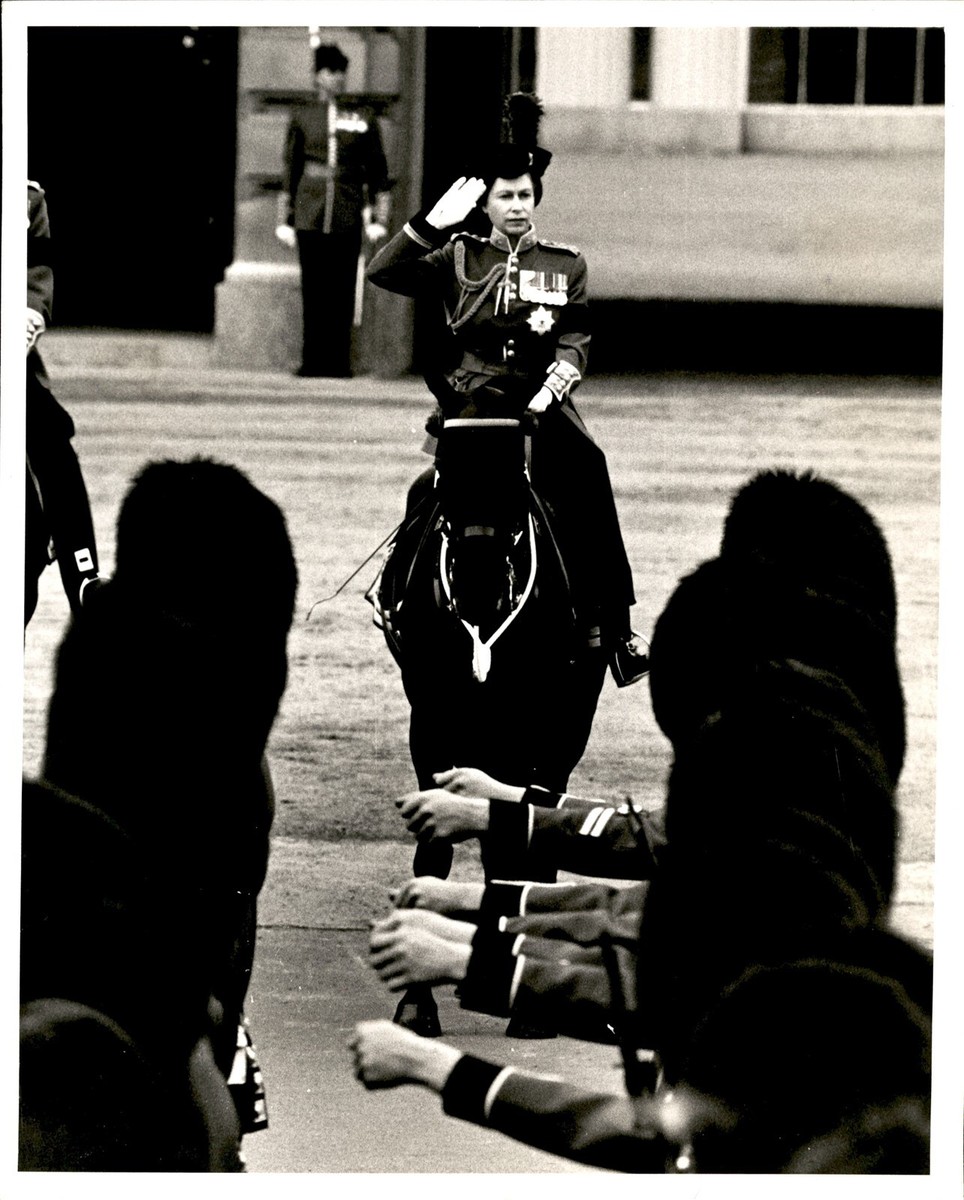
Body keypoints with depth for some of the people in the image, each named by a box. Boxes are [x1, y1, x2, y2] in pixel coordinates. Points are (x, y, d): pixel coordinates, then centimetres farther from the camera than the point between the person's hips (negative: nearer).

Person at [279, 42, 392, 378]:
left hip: (348, 216, 0)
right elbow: (290, 168, 11)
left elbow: (377, 170, 9)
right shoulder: (302, 117, 8)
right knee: (313, 289, 0)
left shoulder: (363, 117, 7)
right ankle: (312, 360, 4)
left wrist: (378, 218, 4)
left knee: (343, 290, -1)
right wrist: (285, 219, 7)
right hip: (310, 215, 0)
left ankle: (338, 360, 3)